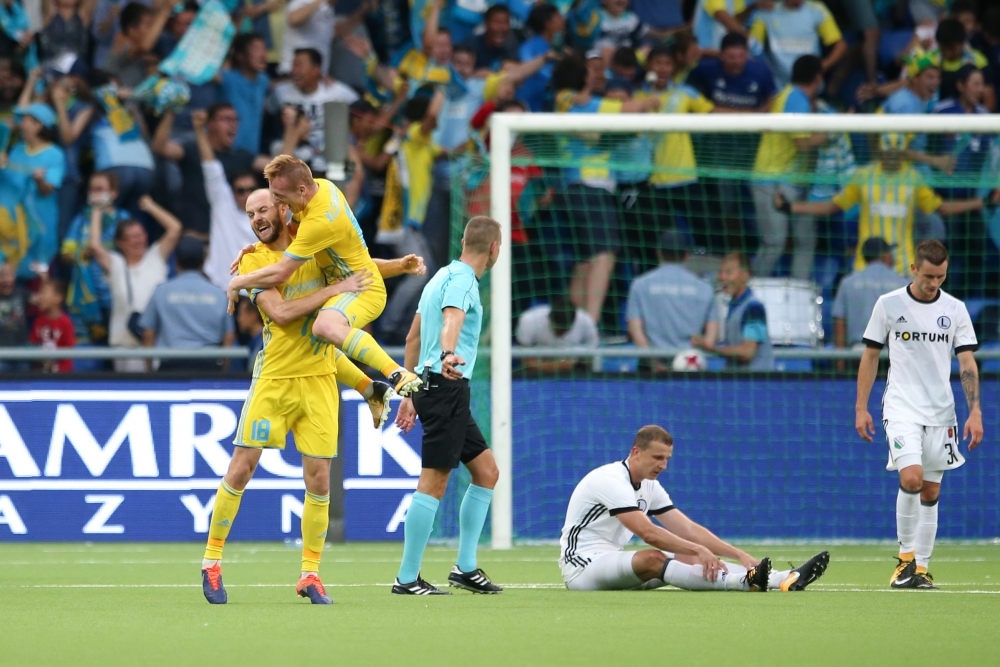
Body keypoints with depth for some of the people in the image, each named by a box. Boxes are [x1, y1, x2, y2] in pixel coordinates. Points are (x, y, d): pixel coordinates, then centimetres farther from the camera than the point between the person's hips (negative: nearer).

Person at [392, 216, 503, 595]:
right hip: (447, 388, -10)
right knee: (434, 481, -10)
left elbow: (413, 338, 25)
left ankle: (465, 567, 12)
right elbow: (451, 320, -32)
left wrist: (410, 393, 29)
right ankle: (407, 579, -9)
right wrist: (448, 354, -52)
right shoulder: (461, 280, -10)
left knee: (486, 471, 12)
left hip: (433, 386, 10)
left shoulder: (443, 276, 19)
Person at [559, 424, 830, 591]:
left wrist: (739, 555, -3)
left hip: (611, 563, 8)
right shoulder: (611, 481, -18)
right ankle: (743, 582, -51)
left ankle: (785, 579, -20)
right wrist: (699, 550, -31)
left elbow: (689, 529, 7)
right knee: (651, 559, -34)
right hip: (582, 566, -8)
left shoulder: (650, 488, 11)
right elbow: (648, 533, -27)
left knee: (688, 558, -8)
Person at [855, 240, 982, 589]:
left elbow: (967, 363, 2)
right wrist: (861, 407, 2)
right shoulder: (888, 305, -1)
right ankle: (905, 556, -5)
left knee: (931, 492, 4)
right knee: (911, 478, -20)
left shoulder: (955, 310, 3)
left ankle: (921, 568, 10)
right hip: (901, 408, -3)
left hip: (941, 413, 3)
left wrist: (975, 412, -8)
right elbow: (870, 356, 6)